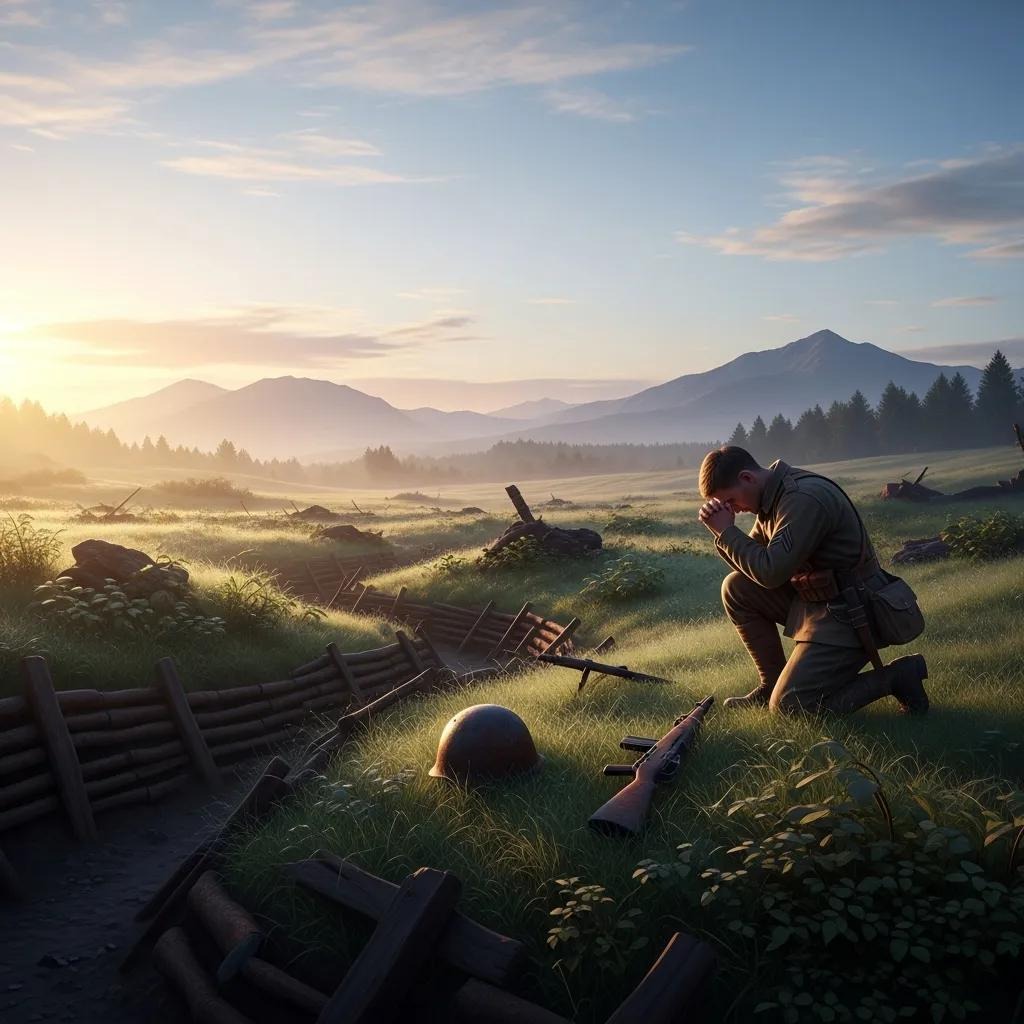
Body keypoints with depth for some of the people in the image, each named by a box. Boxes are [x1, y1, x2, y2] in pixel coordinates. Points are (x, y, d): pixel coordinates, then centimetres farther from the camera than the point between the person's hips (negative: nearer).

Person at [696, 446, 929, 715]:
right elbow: (751, 565, 11)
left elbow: (771, 573, -27)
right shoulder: (774, 495, 7)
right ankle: (773, 683, 12)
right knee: (735, 588, 4)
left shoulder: (805, 498, -24)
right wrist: (723, 532, -6)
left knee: (788, 706, -12)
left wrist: (727, 532, -16)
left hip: (849, 614, -9)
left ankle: (895, 676, -1)